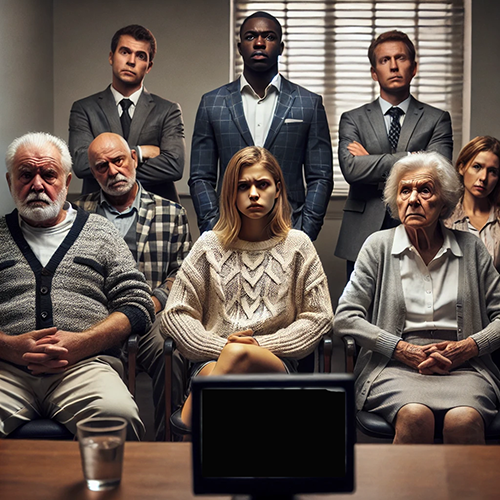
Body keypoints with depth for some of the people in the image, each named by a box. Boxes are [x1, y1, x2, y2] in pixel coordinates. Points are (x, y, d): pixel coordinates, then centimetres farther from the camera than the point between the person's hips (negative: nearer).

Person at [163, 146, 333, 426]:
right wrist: (220, 346, -8)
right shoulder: (210, 245, 13)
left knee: (238, 355, -36)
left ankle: (189, 427, -30)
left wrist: (261, 345, -5)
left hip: (276, 362, 0)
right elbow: (176, 315, 10)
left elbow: (319, 318, 9)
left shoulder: (297, 245, 12)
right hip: (212, 359, 0)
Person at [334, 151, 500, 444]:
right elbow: (345, 318, 3)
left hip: (463, 367, 1)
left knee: (464, 419, -33)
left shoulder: (471, 249, 13)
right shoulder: (379, 246, 9)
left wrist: (467, 348, -6)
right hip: (395, 367, 0)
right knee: (415, 415, -34)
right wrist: (405, 350, -7)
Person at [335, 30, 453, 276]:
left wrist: (371, 162, -6)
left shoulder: (437, 119, 9)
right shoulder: (352, 120, 10)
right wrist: (409, 159, -10)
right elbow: (351, 169, -8)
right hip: (364, 238, 0)